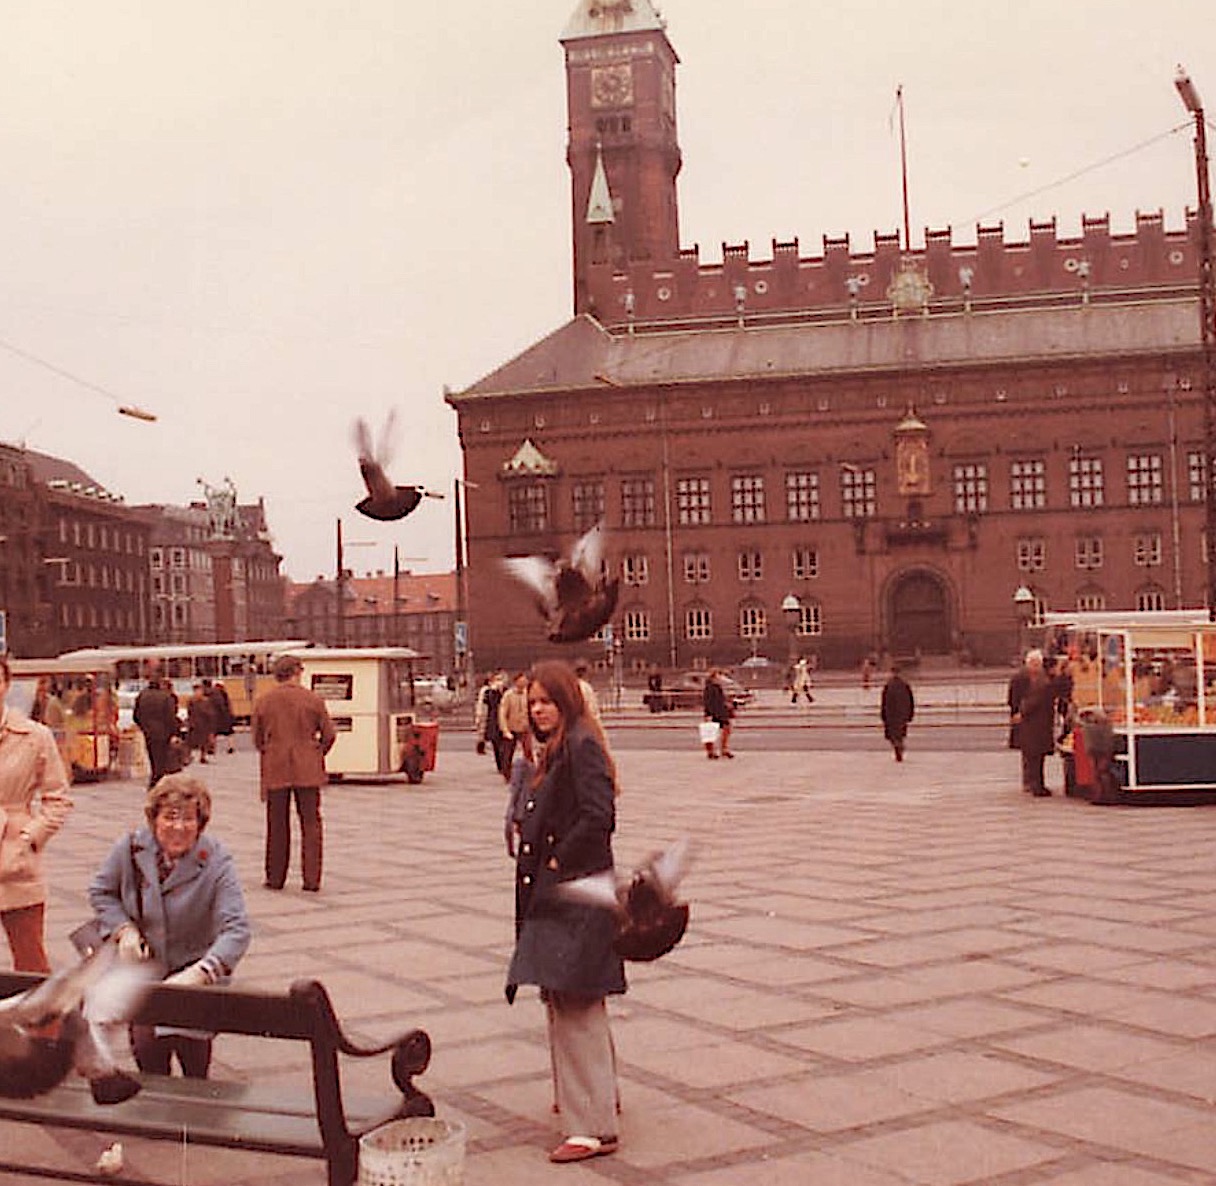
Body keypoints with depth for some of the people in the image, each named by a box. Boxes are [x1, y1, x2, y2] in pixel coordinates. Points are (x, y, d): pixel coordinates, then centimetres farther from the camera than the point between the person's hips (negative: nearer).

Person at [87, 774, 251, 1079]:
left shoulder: (216, 863, -17)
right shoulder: (131, 848, -9)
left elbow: (237, 929, -24)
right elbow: (100, 891, 10)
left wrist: (200, 973, -39)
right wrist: (124, 930, -8)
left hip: (195, 968, -2)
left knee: (189, 1036, -25)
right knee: (145, 1038, -19)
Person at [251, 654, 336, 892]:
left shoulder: (263, 701, 0)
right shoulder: (313, 699, -3)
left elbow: (257, 738, 7)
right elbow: (329, 734, 0)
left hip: (275, 769, 1)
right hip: (308, 771, -1)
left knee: (277, 825, 9)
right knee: (310, 823, 4)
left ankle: (275, 878, 14)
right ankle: (311, 879, 1)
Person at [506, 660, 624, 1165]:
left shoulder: (581, 746, -14)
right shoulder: (555, 750, 16)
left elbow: (597, 816, -24)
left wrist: (559, 861, -16)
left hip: (576, 897, -11)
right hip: (553, 896, 11)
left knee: (575, 1006, -10)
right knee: (563, 1002, 20)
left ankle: (594, 1126, -7)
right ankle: (596, 1094, 36)